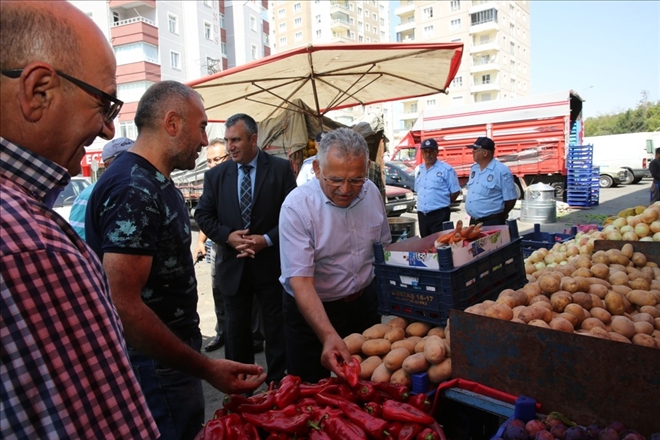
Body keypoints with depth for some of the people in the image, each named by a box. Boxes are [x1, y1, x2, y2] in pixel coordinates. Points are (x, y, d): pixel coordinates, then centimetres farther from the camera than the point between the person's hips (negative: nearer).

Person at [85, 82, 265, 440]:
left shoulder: (153, 182, 9)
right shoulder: (134, 189, -24)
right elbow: (123, 306, -29)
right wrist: (206, 368, -26)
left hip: (173, 353, 9)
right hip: (157, 366, -9)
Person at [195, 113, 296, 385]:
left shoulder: (281, 169, -4)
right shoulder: (216, 175, 3)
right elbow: (203, 214, 3)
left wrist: (267, 239, -18)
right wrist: (228, 235, -14)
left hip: (271, 262, -2)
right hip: (233, 264, 3)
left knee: (276, 327, 11)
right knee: (236, 329, 15)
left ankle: (277, 383, 29)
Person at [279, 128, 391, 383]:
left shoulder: (371, 192, -8)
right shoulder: (297, 207, -24)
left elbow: (384, 247, 6)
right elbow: (300, 281, -28)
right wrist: (328, 336, -39)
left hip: (364, 302, 5)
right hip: (311, 308, -4)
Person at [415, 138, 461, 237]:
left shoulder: (446, 169, -7)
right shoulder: (418, 170, 11)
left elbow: (455, 191, -4)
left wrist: (443, 203, 3)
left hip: (439, 214, -6)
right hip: (421, 214, 6)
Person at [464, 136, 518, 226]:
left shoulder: (501, 171, -14)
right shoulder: (474, 168, 9)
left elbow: (510, 198, -11)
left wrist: (499, 216, 2)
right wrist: (474, 216, 15)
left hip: (493, 222, -7)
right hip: (473, 221, 7)